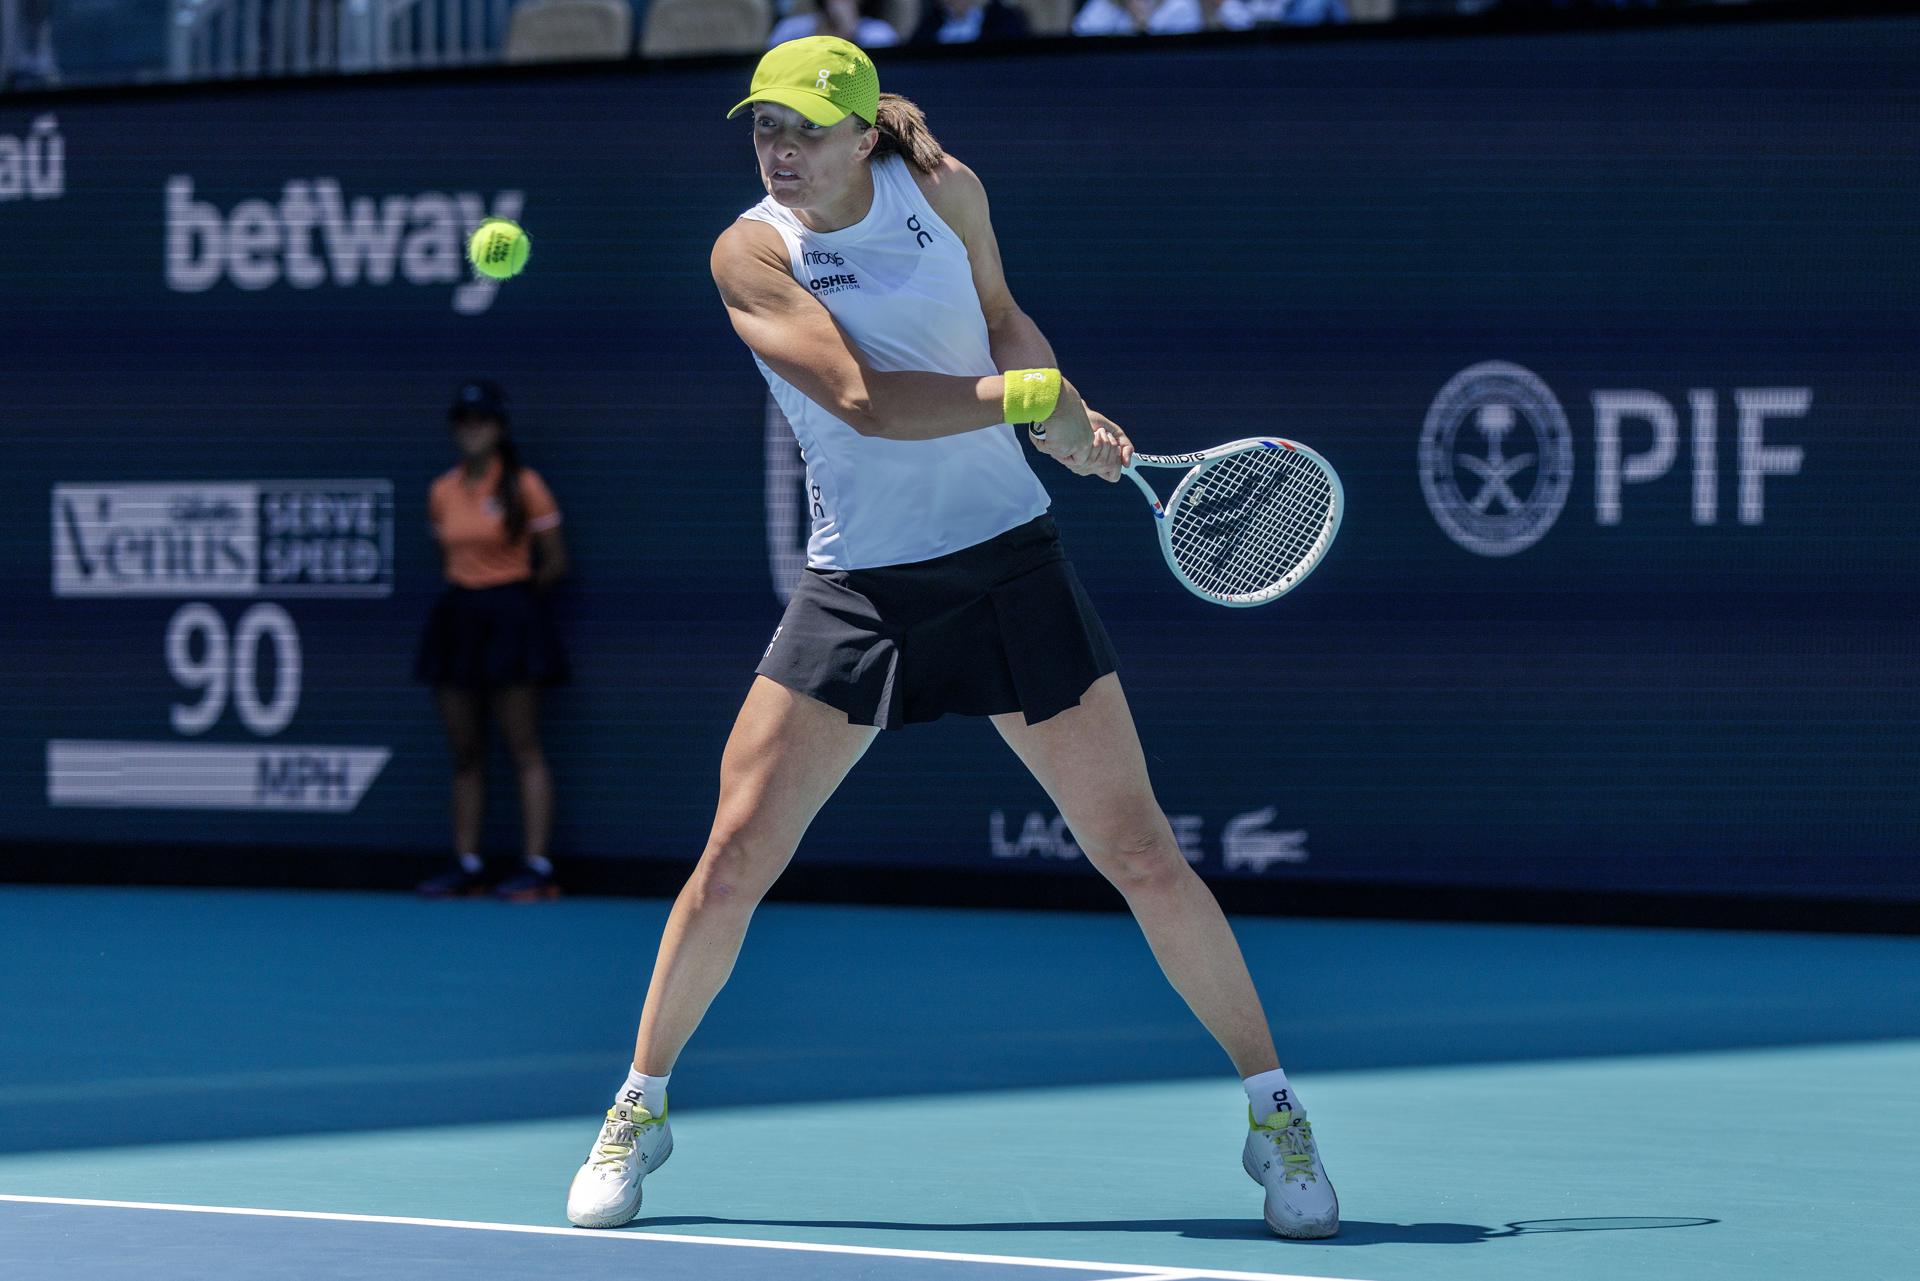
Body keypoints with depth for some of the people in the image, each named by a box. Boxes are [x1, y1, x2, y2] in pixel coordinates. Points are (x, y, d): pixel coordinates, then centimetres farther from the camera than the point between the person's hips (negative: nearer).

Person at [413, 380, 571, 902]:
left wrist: (514, 595, 7)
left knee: (524, 750, -6)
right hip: (457, 618, 6)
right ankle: (467, 865, 11)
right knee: (464, 754, 7)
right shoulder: (442, 493, 9)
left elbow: (555, 564, -2)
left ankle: (536, 867, -7)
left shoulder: (523, 487, -7)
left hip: (511, 619, -6)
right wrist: (468, 592, 12)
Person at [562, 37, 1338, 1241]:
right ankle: (640, 1112, 15)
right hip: (857, 588, -1)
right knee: (735, 855, -5)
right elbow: (865, 399, -21)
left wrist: (1067, 410, -1)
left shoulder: (944, 190, -2)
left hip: (1007, 562, 1)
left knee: (1139, 852, -1)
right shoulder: (753, 254, -10)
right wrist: (1029, 396, -23)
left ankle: (1275, 1115, 11)